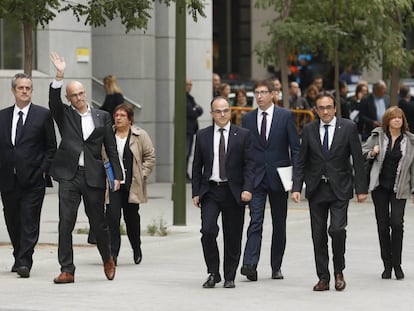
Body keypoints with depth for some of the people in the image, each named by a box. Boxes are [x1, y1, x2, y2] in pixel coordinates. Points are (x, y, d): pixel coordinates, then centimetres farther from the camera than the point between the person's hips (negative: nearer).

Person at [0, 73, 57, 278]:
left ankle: (25, 263, -11)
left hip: (33, 179, -4)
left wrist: (44, 170, -7)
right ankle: (19, 258, 27)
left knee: (29, 222, -9)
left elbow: (51, 147, 3)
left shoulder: (43, 115, 2)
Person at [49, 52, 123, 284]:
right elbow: (54, 101, -13)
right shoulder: (64, 115, 7)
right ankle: (67, 271, -3)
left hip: (94, 176, 0)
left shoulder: (102, 117, 9)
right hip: (69, 175, 0)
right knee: (66, 223, -6)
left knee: (98, 223, 8)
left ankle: (108, 259, 34)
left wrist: (117, 175, 2)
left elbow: (111, 147, 8)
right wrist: (59, 76, -25)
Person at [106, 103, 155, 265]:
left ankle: (137, 250, 32)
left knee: (132, 218, 10)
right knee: (112, 217, -11)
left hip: (132, 185, 0)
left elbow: (150, 156, 5)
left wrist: (142, 174, -3)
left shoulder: (140, 135, 1)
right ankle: (112, 253, -9)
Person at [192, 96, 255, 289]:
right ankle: (213, 273, 0)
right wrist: (196, 192, 4)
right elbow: (197, 166, 10)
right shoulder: (202, 136, 7)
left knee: (233, 237, 3)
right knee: (208, 231, -14)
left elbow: (249, 164, -1)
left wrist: (247, 189, -13)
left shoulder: (242, 135, 2)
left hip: (234, 192, -1)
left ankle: (230, 277, 15)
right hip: (210, 191, 1)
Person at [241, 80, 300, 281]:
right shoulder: (247, 119, 7)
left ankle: (276, 267, 17)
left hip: (278, 178, 0)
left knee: (279, 224, 7)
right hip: (255, 178, 0)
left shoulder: (286, 116, 1)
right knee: (255, 221, -12)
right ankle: (250, 265, -22)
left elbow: (295, 148, 0)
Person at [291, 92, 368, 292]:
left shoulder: (348, 128, -2)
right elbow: (302, 162, 7)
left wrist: (361, 188, -4)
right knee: (318, 236, 4)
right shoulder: (309, 130, 4)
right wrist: (296, 187, -3)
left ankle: (339, 272, 6)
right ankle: (323, 278, 12)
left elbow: (358, 160, -1)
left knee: (337, 230, -16)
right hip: (316, 190, 3)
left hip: (339, 189, -3)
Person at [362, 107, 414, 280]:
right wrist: (372, 153, -10)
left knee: (397, 223, -12)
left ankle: (397, 264, 2)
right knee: (382, 225, 4)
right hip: (380, 186, 1)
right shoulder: (378, 136, 2)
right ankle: (387, 265, 14)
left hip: (399, 189, -1)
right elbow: (362, 151, 11)